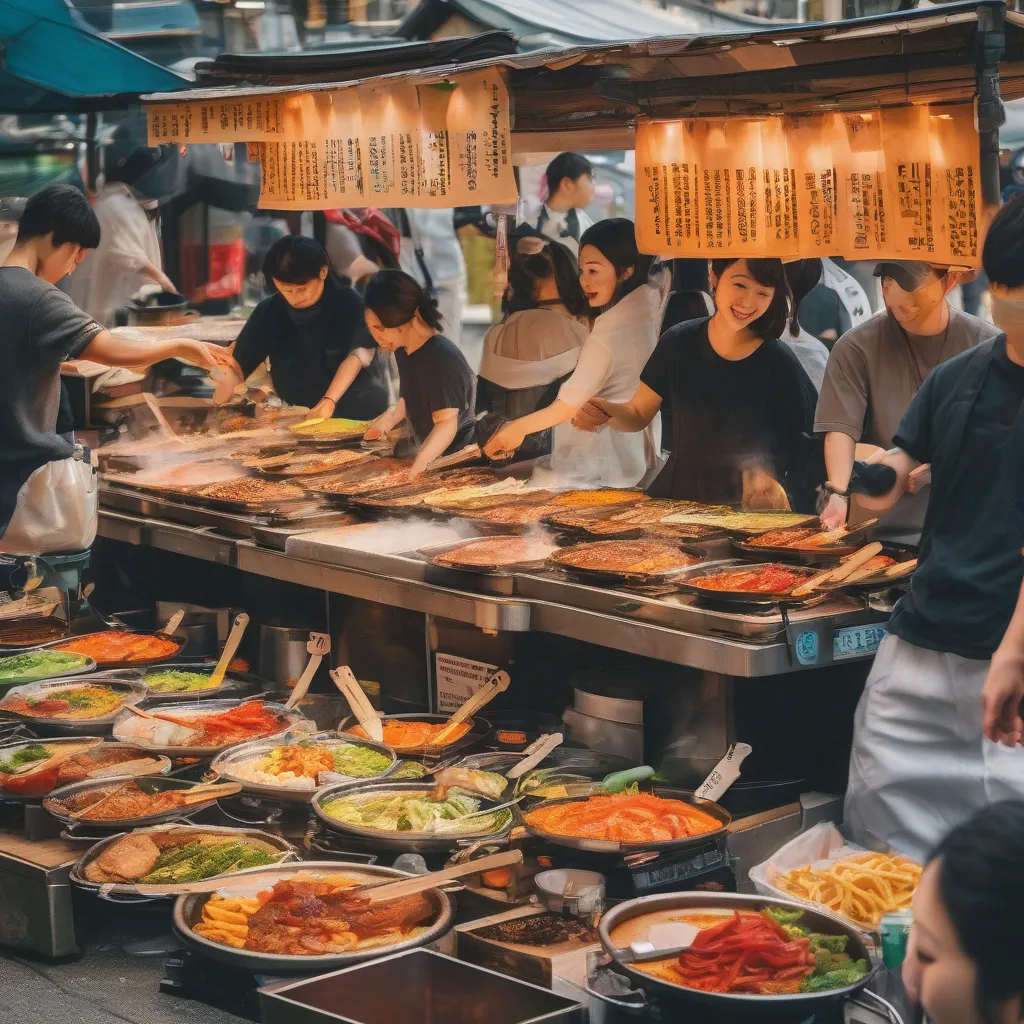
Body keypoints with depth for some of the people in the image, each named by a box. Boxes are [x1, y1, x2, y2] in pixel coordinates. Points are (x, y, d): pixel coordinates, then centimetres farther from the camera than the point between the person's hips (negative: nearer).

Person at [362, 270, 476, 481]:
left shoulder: (442, 357, -25)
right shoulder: (402, 349, 3)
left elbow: (447, 423, -31)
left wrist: (416, 467, -45)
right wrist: (390, 418, 3)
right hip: (429, 456, 8)